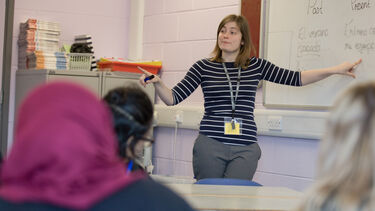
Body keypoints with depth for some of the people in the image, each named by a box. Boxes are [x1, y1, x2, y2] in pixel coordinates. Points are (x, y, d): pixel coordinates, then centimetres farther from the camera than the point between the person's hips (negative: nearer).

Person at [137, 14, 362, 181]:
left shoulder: (256, 66, 9)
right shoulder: (204, 67, 5)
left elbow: (295, 78, 10)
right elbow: (173, 98, 2)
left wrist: (335, 70, 6)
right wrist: (157, 83, -18)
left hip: (245, 150, 1)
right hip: (210, 146, 0)